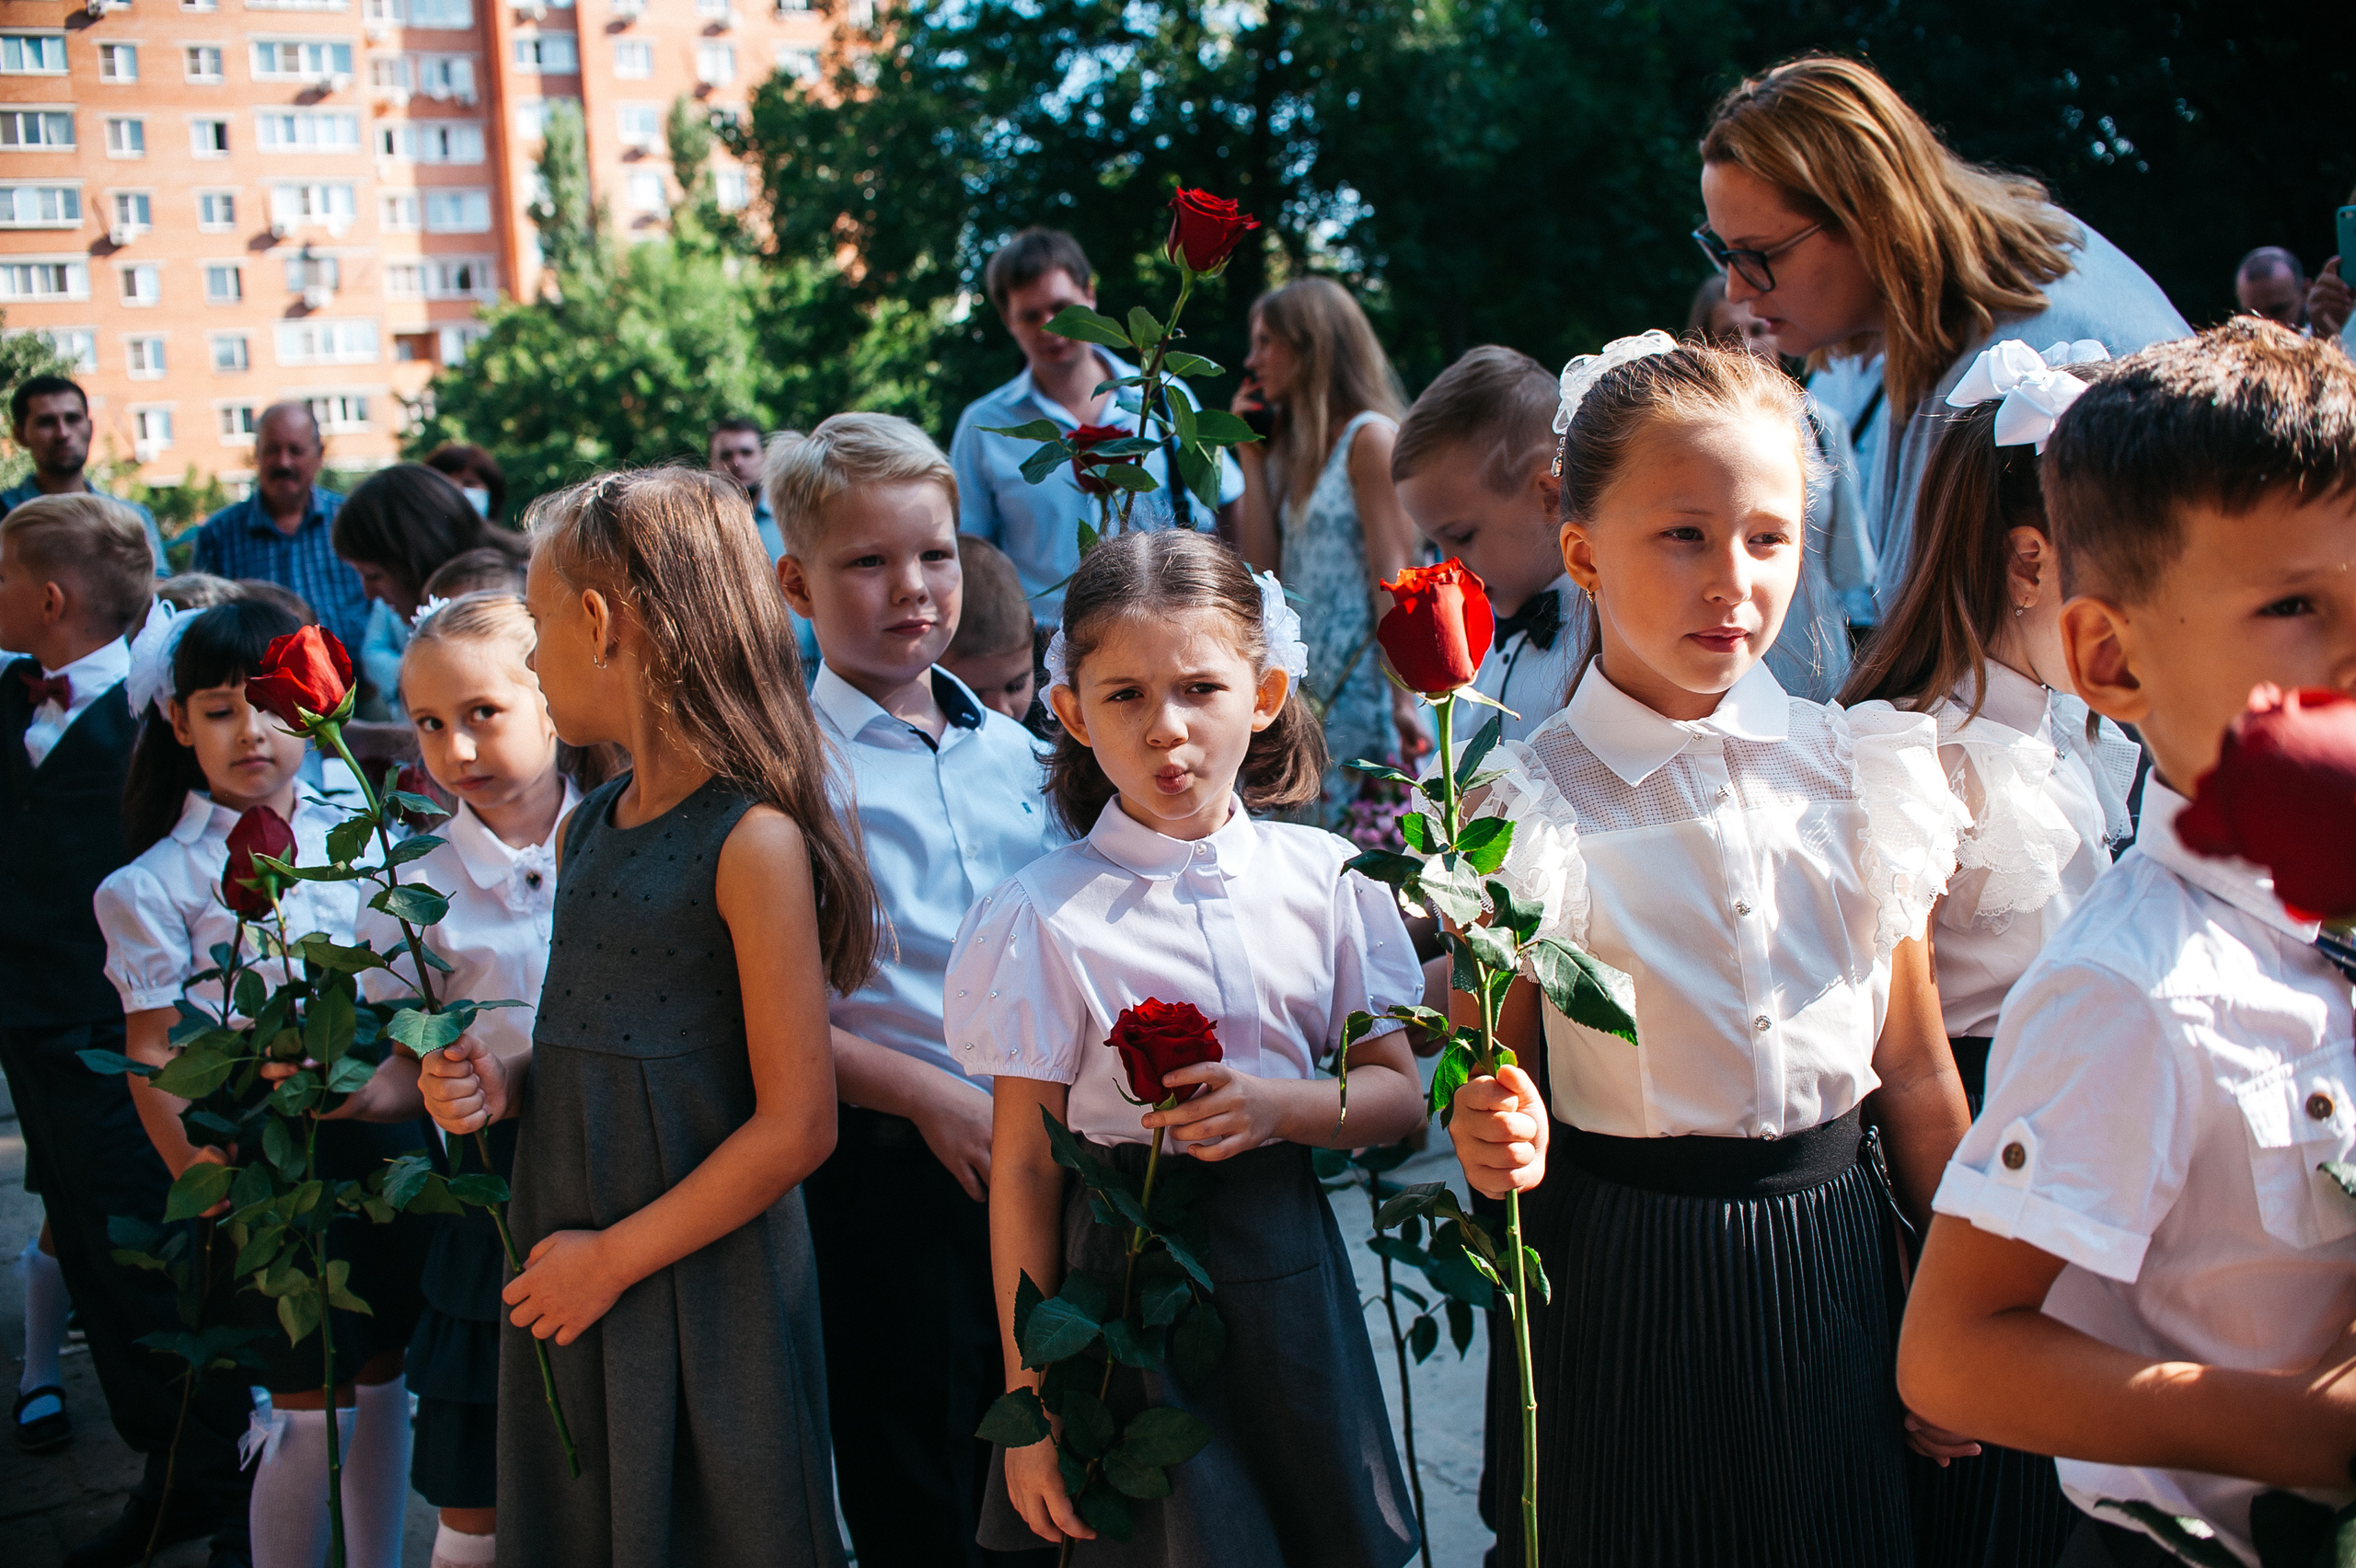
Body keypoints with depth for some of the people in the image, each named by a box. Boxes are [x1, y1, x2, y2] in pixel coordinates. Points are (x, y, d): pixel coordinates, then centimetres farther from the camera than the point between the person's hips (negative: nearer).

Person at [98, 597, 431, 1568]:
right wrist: (207, 1186, -12)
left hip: (382, 1132, 4)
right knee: (311, 1403, 0)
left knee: (382, 1375, 14)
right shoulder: (158, 883, -5)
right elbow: (152, 1059, -6)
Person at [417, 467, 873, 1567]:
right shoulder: (587, 829, 9)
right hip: (561, 1269, 7)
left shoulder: (753, 841, -17)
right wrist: (503, 1084, 1)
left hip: (700, 1282, -7)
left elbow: (796, 1128, -18)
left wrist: (615, 1258, -14)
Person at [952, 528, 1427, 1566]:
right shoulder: (1043, 918, -12)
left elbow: (1399, 1096, 5)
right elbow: (1023, 1170, -9)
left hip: (1289, 1266, 4)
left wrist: (1282, 1106, -17)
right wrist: (1030, 1403, -7)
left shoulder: (1322, 877, -2)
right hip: (1123, 1275, -3)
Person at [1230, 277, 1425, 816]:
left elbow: (1392, 574, -13)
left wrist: (1402, 702, -19)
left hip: (1359, 686, -8)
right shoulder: (1290, 448, 17)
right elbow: (1262, 569, 6)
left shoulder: (1369, 437, -6)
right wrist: (1250, 455, 8)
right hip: (1300, 690, 8)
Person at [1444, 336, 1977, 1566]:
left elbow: (1915, 1072, 5)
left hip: (1834, 1267, 3)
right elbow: (1503, 1087, -3)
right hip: (1626, 1278, -3)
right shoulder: (1531, 807, -11)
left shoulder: (1858, 771, -2)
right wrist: (1498, 1143, -26)